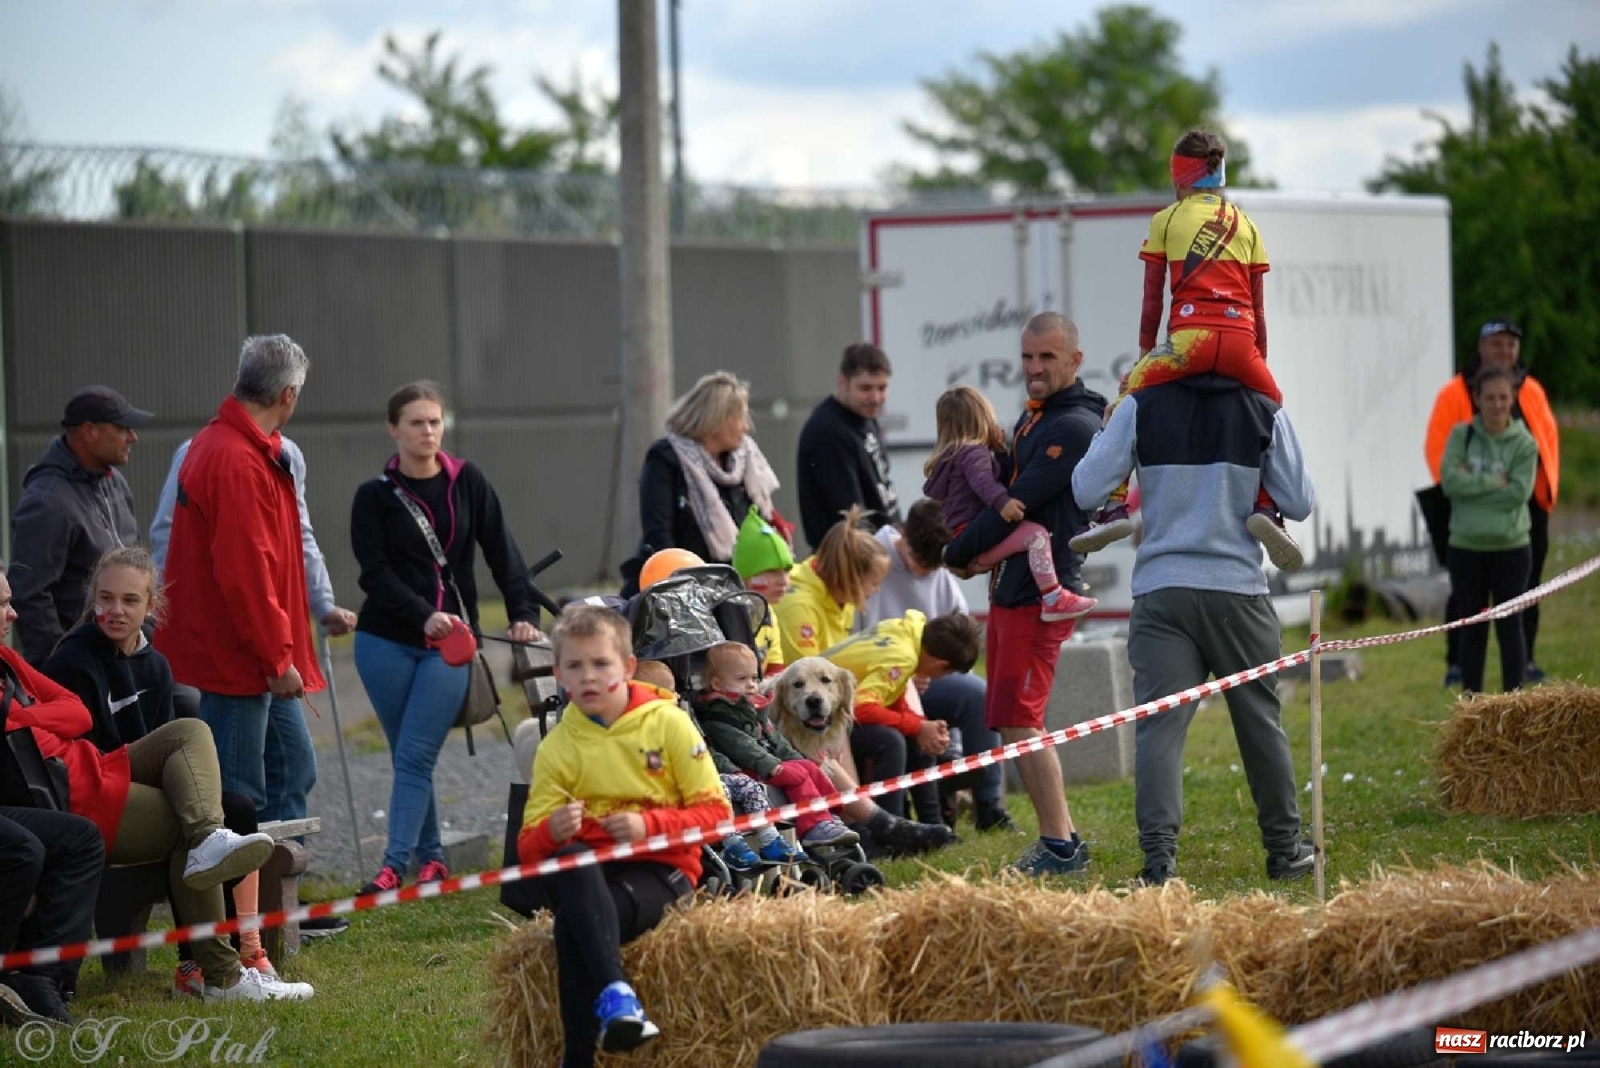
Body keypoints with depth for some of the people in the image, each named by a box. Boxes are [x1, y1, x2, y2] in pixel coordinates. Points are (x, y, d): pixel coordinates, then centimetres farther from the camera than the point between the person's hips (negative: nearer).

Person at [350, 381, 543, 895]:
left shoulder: (467, 482, 4)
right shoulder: (375, 496, 0)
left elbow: (502, 552, 4)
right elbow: (375, 573, -9)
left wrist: (523, 615, -8)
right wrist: (424, 616, -24)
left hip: (450, 643, 0)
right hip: (386, 643, 0)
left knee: (415, 757, -10)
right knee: (406, 757, 4)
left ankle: (395, 865, -14)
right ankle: (430, 858, 15)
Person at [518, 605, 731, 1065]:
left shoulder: (668, 723, 0)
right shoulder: (556, 747, 6)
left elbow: (716, 812, -2)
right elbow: (529, 845, 3)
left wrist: (649, 825, -19)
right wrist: (553, 831, -23)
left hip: (661, 871, -2)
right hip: (587, 876, 2)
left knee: (573, 923, -33)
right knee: (568, 860, -36)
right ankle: (613, 991, -53)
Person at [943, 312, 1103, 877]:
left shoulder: (1075, 427, -15)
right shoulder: (1031, 416, 17)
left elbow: (1019, 503, -18)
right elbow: (1007, 487, 26)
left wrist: (958, 553, -7)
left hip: (1040, 594, -10)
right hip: (1010, 589, 10)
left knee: (1019, 723, -11)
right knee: (1014, 723, 13)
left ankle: (1059, 847, -7)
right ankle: (1062, 838, 19)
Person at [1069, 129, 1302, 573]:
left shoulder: (1167, 220, 15)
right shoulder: (1246, 224, 23)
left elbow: (1152, 305, 12)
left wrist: (1145, 358, 21)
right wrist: (1260, 365, 27)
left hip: (1190, 337, -2)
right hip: (1240, 341, 2)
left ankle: (1115, 507, -4)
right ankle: (1266, 509, -1)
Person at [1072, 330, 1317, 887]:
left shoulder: (1140, 408, -1)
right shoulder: (1265, 412, 1)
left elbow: (1087, 491, -2)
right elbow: (1299, 503, 2)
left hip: (1161, 591, -1)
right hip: (1238, 589, 1)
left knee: (1159, 722, -5)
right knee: (1260, 720, 13)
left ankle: (1159, 855, -17)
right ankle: (1284, 848, 23)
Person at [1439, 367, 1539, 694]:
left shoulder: (1524, 443, -4)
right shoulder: (1461, 435, 0)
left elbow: (1519, 492, -16)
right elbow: (1449, 480, -13)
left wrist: (1472, 484, -15)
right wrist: (1494, 482, -15)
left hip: (1511, 548, -2)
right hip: (1466, 548, 2)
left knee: (1510, 628, 3)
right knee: (1472, 631, 9)